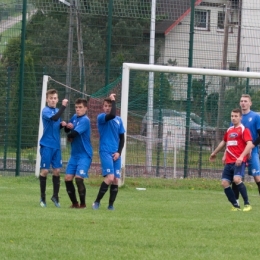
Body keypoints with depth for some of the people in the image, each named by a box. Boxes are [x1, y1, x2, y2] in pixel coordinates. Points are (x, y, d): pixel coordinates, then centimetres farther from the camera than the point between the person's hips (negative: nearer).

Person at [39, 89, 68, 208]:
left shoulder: (57, 111, 12)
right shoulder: (45, 111, -10)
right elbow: (54, 118, -30)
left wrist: (62, 124, 1)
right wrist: (63, 106, -31)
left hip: (56, 146, 6)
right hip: (47, 145, -6)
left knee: (57, 170, 5)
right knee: (45, 170, -2)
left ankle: (55, 196, 14)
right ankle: (43, 197, 8)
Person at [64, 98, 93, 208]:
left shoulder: (85, 120, -16)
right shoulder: (74, 117, 9)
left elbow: (74, 133, -24)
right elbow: (67, 130, 18)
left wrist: (69, 136, -1)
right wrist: (67, 126, -5)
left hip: (84, 155, -8)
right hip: (74, 154, 8)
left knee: (78, 178, -16)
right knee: (68, 178, 4)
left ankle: (83, 204, -2)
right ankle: (74, 203, 17)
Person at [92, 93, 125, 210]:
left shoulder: (118, 120, 13)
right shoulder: (101, 117, -3)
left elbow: (122, 138, 15)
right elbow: (111, 115, -25)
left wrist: (119, 152, 1)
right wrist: (113, 100, -12)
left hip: (116, 153, 5)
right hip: (105, 151, -5)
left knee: (116, 180, -1)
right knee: (110, 177, -18)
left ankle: (111, 204, 8)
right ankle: (97, 202, -6)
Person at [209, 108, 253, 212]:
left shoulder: (244, 130, -3)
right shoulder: (229, 130, 18)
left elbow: (249, 144, -14)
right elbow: (224, 142, 36)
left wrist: (241, 157, -26)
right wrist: (214, 153, 47)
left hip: (239, 161, -7)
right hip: (229, 162, 7)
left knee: (237, 179, -28)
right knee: (224, 183, -4)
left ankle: (247, 204, -17)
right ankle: (236, 206, 4)